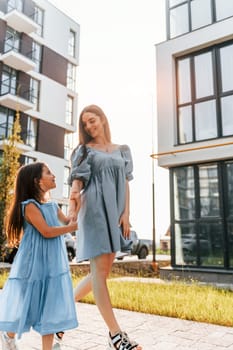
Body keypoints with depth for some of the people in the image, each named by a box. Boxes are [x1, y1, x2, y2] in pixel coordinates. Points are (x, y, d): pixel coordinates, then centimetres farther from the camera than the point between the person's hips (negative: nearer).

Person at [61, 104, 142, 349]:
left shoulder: (121, 151, 17)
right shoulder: (84, 150, 9)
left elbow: (125, 183, 11)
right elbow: (77, 182, -2)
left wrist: (126, 213, -2)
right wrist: (72, 207, -21)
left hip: (115, 212, 5)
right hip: (95, 210, -5)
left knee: (103, 271, 6)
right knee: (100, 269, -8)